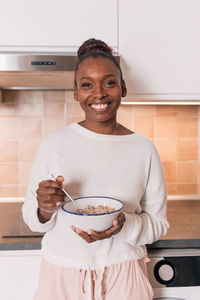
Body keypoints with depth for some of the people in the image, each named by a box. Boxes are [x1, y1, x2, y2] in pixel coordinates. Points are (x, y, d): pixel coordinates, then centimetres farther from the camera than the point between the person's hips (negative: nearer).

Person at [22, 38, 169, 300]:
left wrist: (123, 226, -21)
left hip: (123, 277, 0)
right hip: (62, 276, 1)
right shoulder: (53, 144, -7)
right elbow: (32, 219, 0)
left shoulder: (144, 149, -8)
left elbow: (158, 224, -3)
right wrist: (45, 209, -21)